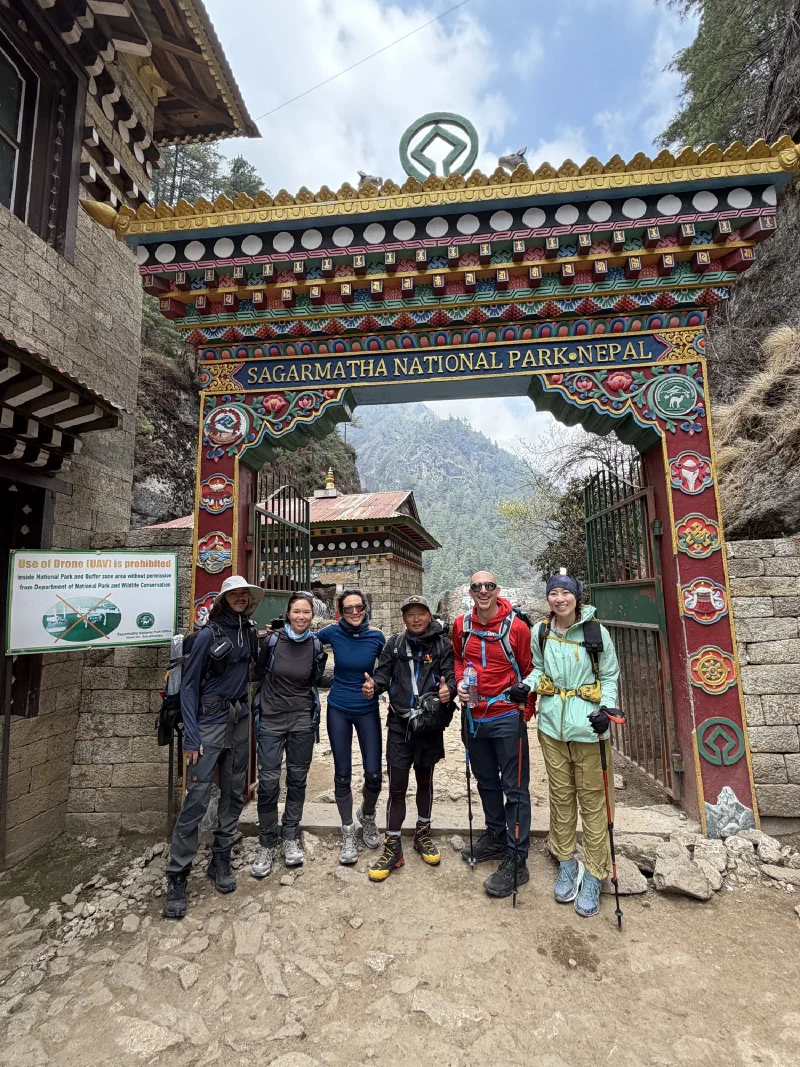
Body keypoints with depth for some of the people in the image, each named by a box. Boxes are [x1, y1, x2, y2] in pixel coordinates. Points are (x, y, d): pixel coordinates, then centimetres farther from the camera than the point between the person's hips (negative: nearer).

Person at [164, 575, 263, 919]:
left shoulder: (251, 632, 3)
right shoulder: (208, 634, -12)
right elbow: (189, 684, -10)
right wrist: (190, 736, -12)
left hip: (240, 722, 6)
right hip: (209, 722, -5)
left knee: (234, 793, 12)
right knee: (197, 798, -3)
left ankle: (220, 861, 30)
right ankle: (176, 878, 13)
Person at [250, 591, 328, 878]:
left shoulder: (316, 645, -3)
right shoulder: (272, 641, -8)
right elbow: (257, 674, 5)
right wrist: (264, 700, 8)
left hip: (302, 719, 2)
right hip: (271, 718, -1)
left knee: (297, 778, 11)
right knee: (268, 781, 0)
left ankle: (290, 838, 30)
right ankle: (267, 844, 20)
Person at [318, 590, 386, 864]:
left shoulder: (376, 637, -10)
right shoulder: (333, 633, -11)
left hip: (368, 710, 0)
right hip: (339, 710, 0)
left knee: (374, 775, 1)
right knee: (342, 775, 8)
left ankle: (367, 816, 33)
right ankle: (348, 833, 30)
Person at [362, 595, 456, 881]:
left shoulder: (442, 644, -3)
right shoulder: (394, 643, 1)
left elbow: (451, 675, -8)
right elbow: (383, 673, -2)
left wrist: (448, 689, -30)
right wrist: (374, 686, -23)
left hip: (430, 726, 0)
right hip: (399, 726, 0)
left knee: (425, 781, 20)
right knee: (397, 788, 4)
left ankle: (423, 834, 42)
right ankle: (392, 848, 22)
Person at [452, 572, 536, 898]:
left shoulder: (517, 627, -13)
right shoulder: (461, 625, -1)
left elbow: (530, 671, -5)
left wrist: (525, 712, -9)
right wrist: (460, 681, -2)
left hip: (507, 718, -5)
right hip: (474, 717, 5)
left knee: (515, 788, 5)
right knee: (486, 781, 22)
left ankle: (516, 860, 20)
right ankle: (495, 836, 42)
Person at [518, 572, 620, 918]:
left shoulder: (596, 632, -9)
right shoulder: (540, 633, -1)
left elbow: (610, 676, 0)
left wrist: (606, 709, -14)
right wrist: (526, 686, -5)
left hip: (588, 727, -3)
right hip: (552, 726, 3)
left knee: (592, 800, 7)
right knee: (561, 796, 16)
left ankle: (593, 875, 25)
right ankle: (566, 863, 34)